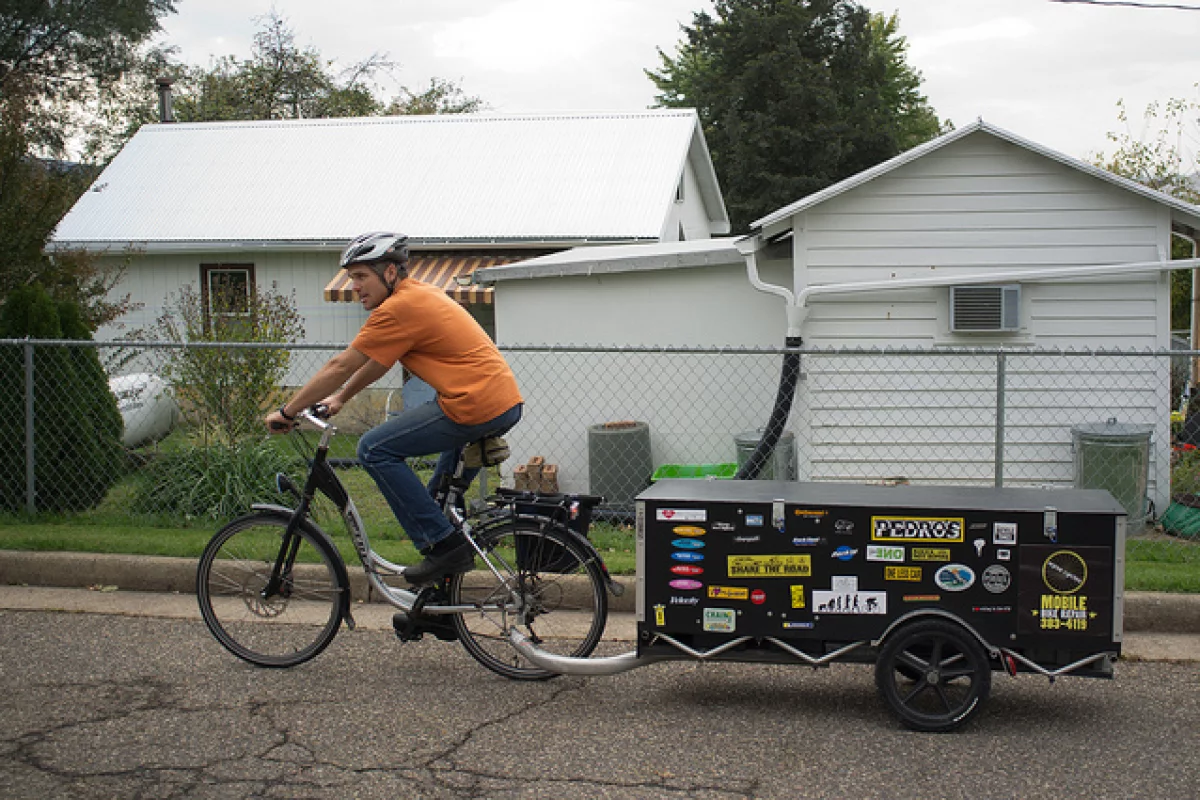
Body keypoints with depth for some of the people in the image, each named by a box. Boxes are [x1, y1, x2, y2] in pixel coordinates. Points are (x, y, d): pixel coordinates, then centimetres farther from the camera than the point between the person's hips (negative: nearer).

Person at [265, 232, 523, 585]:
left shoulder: (399, 308, -10)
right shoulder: (420, 293, 19)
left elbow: (340, 366, -5)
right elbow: (378, 362, 29)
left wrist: (287, 412, 4)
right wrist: (339, 398, 32)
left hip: (476, 407, -10)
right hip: (507, 401, 10)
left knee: (375, 449, -3)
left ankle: (442, 543, -3)